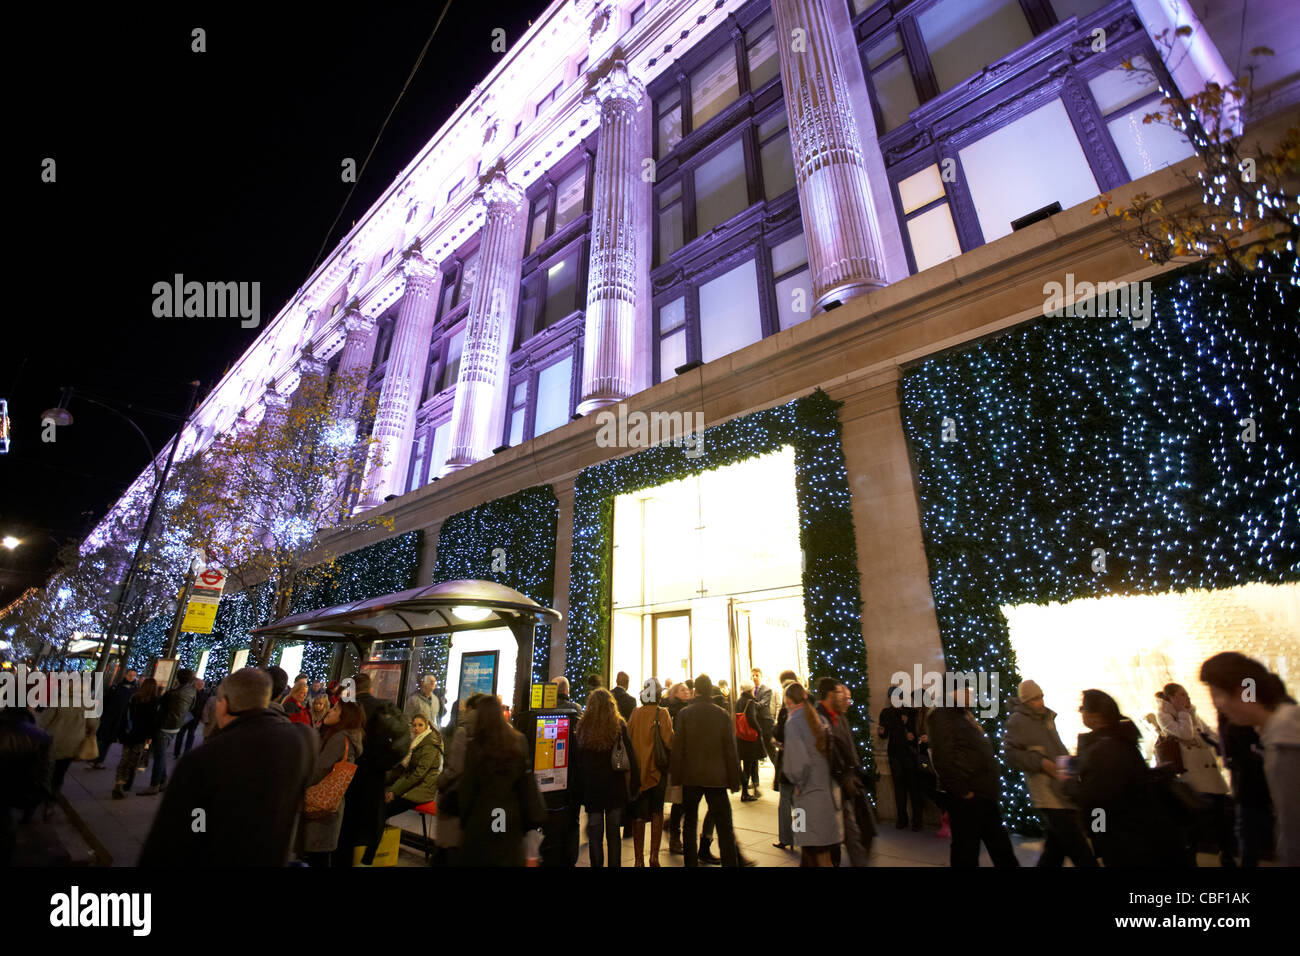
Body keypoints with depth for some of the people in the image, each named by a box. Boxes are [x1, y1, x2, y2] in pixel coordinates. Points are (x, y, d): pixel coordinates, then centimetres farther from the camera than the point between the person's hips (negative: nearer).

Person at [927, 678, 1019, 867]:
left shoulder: (966, 716, 16)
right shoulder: (942, 716, -14)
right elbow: (944, 758, -21)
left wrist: (993, 788, 18)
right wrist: (961, 791, -19)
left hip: (985, 795, 10)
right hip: (967, 797, -10)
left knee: (1001, 848, 19)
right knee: (966, 853, 1)